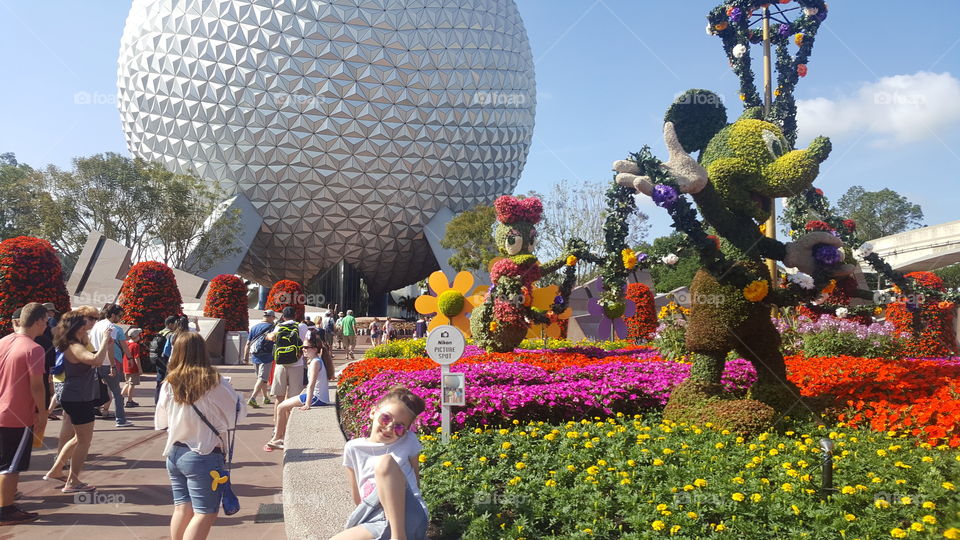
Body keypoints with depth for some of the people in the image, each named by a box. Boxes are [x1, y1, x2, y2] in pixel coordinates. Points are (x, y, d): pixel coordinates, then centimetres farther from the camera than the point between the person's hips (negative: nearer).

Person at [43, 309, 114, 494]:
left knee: (79, 438, 22)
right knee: (84, 440, 0)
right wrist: (105, 340, -27)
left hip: (77, 399, 10)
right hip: (78, 400, -10)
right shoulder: (75, 347, -21)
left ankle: (55, 471, 31)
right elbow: (97, 360, -39)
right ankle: (72, 482, 9)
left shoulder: (79, 345, 10)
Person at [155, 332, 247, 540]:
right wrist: (232, 393, 15)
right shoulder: (215, 383, -15)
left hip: (174, 453, 5)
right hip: (204, 455, -5)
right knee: (205, 513, 2)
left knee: (182, 508, 15)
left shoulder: (169, 385, -2)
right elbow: (239, 412, -3)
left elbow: (161, 422, 10)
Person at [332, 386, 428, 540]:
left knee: (385, 461, -24)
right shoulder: (354, 449, 9)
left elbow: (415, 483, 12)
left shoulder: (409, 442, 6)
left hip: (409, 518, -1)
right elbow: (357, 498, 15)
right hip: (378, 523, 1)